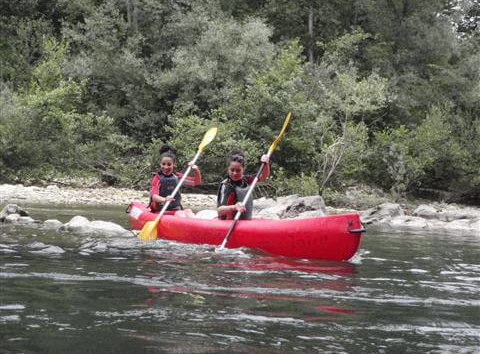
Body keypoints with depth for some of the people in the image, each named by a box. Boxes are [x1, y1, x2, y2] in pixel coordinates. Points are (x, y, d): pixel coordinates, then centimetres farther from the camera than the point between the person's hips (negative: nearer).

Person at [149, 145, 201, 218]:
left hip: (176, 209, 4)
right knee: (179, 213, -30)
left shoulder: (177, 177, 12)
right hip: (161, 211, -4)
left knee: (188, 211, -25)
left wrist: (196, 171, -6)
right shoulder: (157, 178, -2)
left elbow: (196, 182, 16)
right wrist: (164, 199, -40)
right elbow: (154, 196, -18)